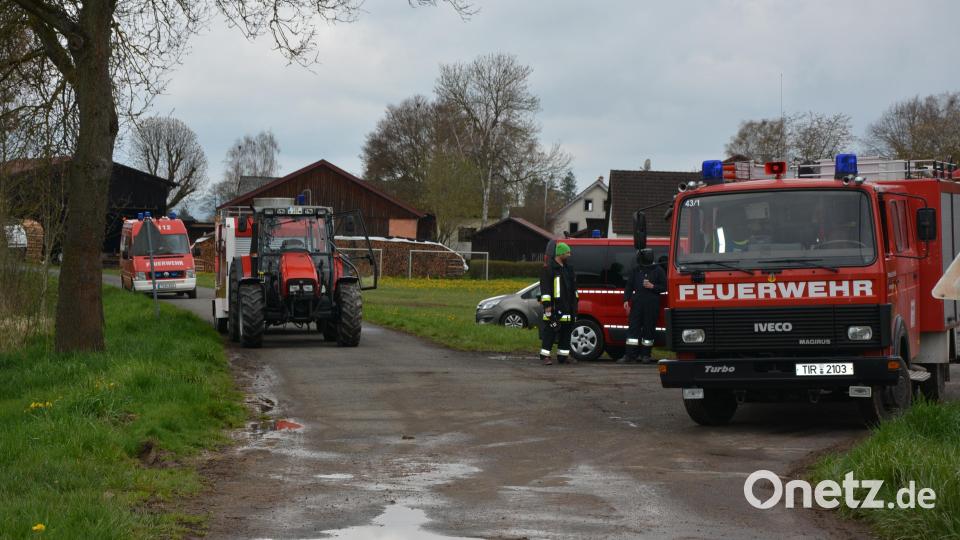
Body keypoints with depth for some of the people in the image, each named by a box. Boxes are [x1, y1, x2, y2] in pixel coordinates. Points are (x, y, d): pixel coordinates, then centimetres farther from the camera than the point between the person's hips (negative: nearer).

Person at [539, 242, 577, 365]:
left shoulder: (568, 268, 18)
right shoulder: (549, 268, -7)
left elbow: (573, 287, 26)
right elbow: (545, 287, -12)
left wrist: (574, 303, 21)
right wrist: (547, 305, -17)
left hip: (566, 307, 8)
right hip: (554, 307, -8)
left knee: (566, 330, 9)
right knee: (550, 331, -7)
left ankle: (563, 355, 16)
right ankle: (545, 355, -4)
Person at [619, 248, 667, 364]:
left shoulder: (658, 270, 3)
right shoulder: (636, 270, 13)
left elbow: (664, 287, 3)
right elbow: (629, 286, 14)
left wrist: (652, 286, -12)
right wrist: (626, 300, 4)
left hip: (652, 305, -3)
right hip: (637, 303, 3)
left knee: (649, 329, 1)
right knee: (633, 328, -3)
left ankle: (646, 355, 11)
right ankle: (630, 355, -5)